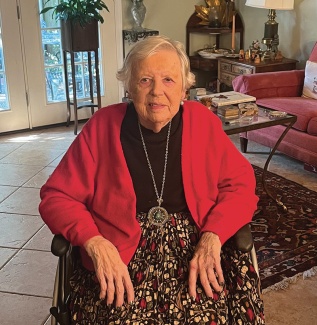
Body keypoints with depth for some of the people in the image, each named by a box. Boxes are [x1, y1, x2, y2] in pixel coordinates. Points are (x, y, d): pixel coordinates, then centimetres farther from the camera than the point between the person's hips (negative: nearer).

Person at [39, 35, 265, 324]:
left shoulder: (202, 121, 4)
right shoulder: (103, 126, 0)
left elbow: (241, 183, 5)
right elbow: (55, 196, 1)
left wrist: (212, 237, -12)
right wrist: (95, 242, -16)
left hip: (195, 247, 1)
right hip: (120, 253, 0)